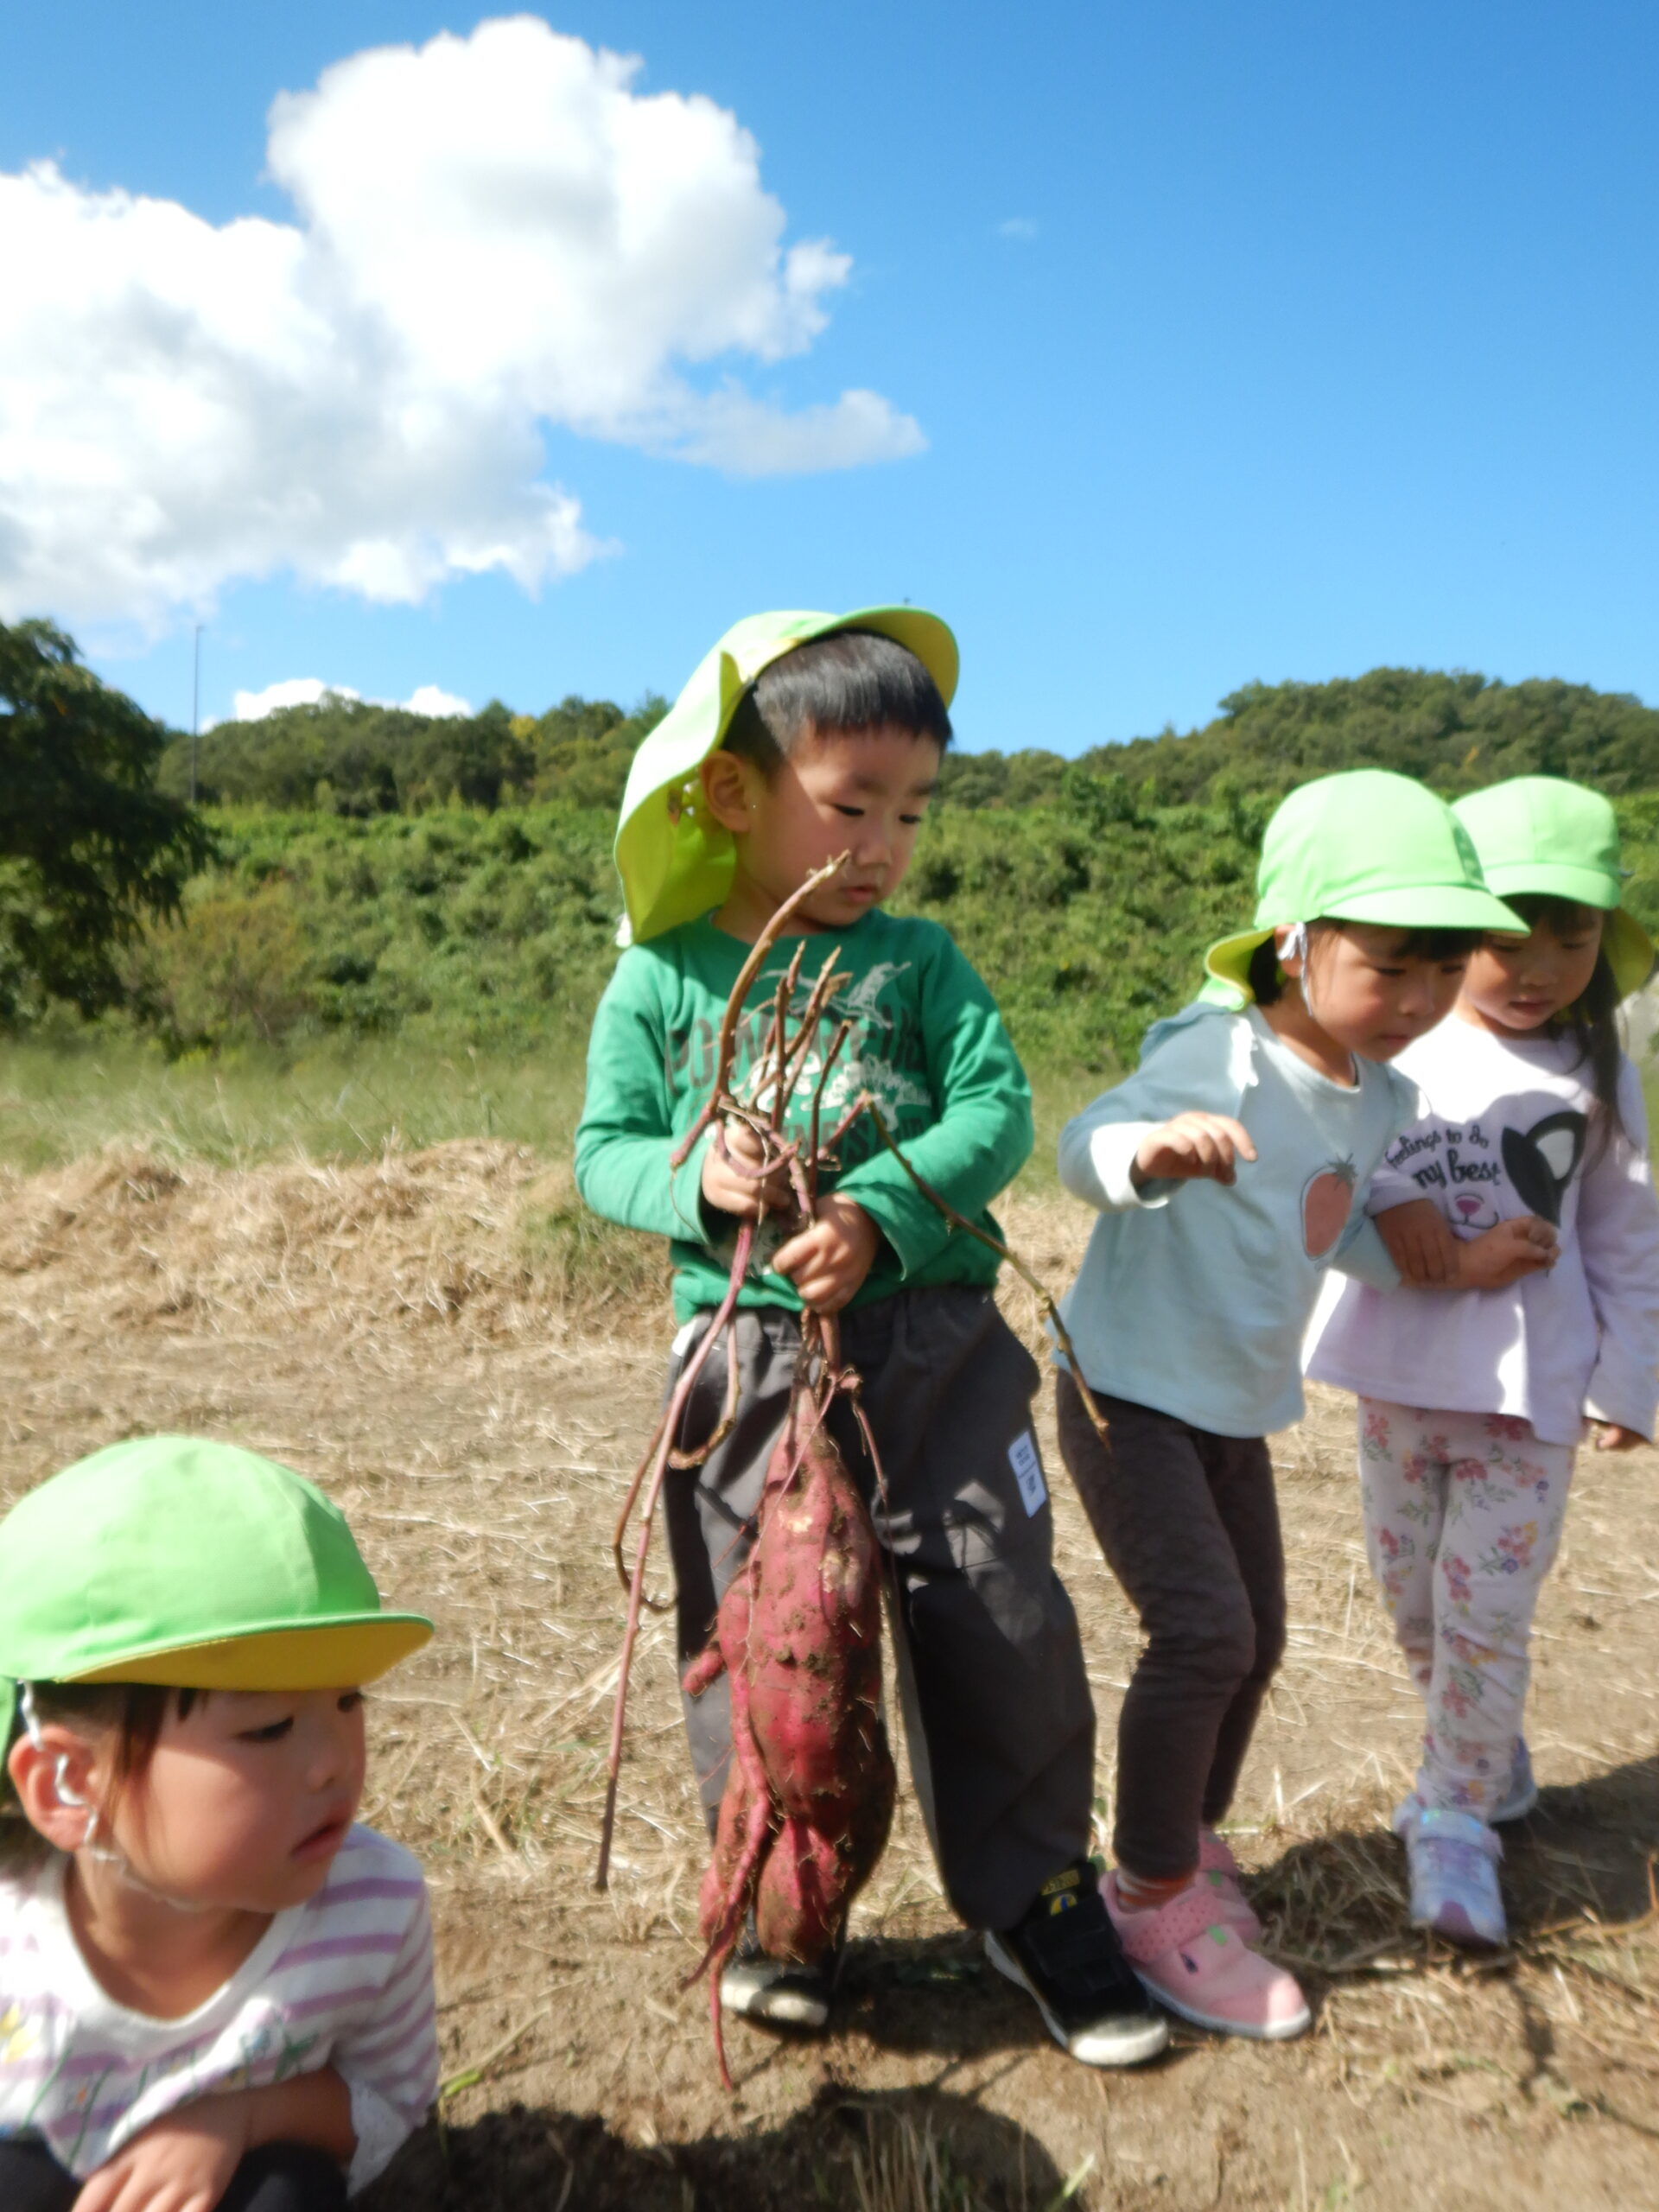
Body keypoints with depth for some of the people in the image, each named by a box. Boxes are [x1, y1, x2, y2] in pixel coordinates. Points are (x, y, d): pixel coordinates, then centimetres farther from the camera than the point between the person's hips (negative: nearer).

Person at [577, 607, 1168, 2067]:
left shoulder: (918, 961, 4)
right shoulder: (660, 976, 2)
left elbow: (997, 1113, -7)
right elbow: (604, 1154, 2)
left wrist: (881, 1209, -22)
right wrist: (693, 1181, -19)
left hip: (933, 1343, 1)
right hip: (747, 1357, 0)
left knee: (1000, 1617, 5)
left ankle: (1035, 1900, 27)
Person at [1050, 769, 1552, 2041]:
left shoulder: (1382, 1101, 2)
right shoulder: (1222, 1061, -23)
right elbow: (1082, 1148, -40)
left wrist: (1451, 1264, 6)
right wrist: (1152, 1147, -61)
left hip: (1238, 1410, 8)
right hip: (1130, 1393, -8)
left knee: (1254, 1640, 15)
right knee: (1204, 1632, -14)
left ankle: (1193, 1843, 38)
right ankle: (1153, 1895, 7)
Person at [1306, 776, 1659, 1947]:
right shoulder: (1399, 1051, -3)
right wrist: (1390, 1193, -28)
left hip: (1531, 1391, -1)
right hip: (1400, 1374, 2)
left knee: (1486, 1611, -4)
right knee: (1413, 1599, 14)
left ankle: (1458, 1818, 16)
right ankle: (1493, 1766, 40)